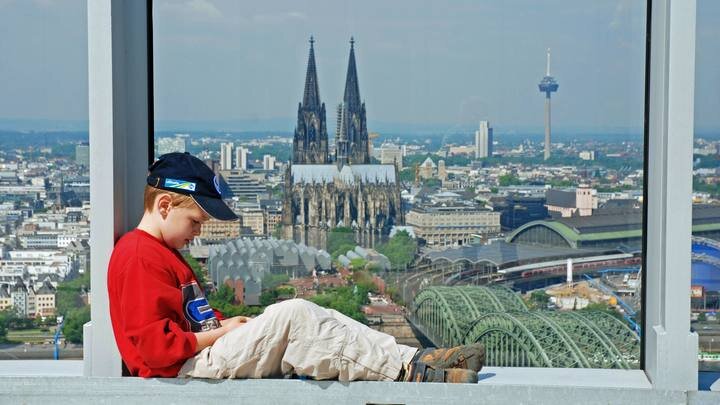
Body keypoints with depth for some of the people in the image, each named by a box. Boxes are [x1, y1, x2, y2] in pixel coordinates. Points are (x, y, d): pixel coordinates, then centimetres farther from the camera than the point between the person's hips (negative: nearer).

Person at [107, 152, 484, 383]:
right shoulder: (141, 257, -10)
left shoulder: (162, 253, 25)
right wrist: (222, 332, -11)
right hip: (184, 371, -10)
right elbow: (155, 345, -19)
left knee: (302, 317, -2)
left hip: (201, 356, 11)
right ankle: (406, 367, -22)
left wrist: (223, 323, 6)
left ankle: (412, 360, -14)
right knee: (292, 316, -23)